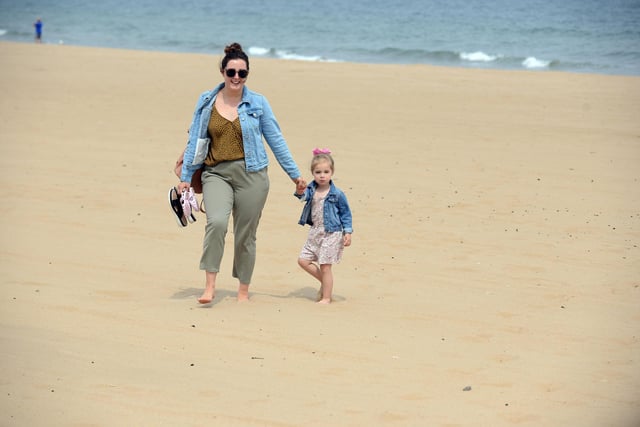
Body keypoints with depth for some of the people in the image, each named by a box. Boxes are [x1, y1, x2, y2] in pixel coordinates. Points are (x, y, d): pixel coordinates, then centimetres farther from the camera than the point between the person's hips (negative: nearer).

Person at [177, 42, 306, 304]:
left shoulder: (257, 103, 3)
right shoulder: (206, 102, 6)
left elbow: (276, 140, 9)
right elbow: (194, 141, 11)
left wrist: (294, 174, 10)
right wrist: (185, 177, 9)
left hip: (251, 174, 0)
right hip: (216, 173, 0)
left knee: (245, 235, 4)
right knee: (216, 222, -24)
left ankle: (243, 291, 20)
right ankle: (209, 286, -17)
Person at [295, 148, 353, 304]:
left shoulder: (337, 194, -9)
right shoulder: (311, 189, 2)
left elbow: (346, 214, -3)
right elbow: (303, 196, -18)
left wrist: (347, 233, -8)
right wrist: (300, 190, -41)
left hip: (331, 234, -6)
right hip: (315, 232, 6)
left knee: (325, 266, -4)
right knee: (303, 260, 6)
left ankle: (326, 297, 6)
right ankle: (324, 281, 24)